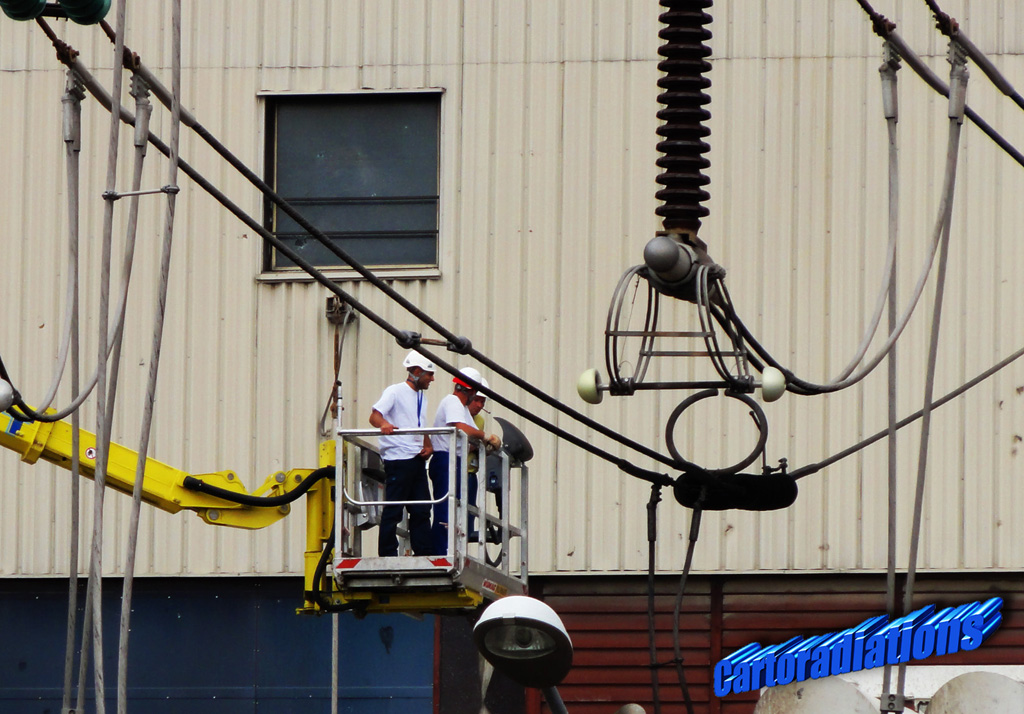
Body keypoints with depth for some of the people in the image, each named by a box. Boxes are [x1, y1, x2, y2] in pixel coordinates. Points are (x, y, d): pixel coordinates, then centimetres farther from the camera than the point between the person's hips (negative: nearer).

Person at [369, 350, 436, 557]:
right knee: (393, 511, -6)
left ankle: (424, 554, 13)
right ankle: (387, 555, -3)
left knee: (421, 509, 9)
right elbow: (374, 416, -14)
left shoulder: (421, 397, 21)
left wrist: (428, 446, 7)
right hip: (398, 459, -8)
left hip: (417, 460, 8)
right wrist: (383, 424, -37)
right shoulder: (395, 392, -4)